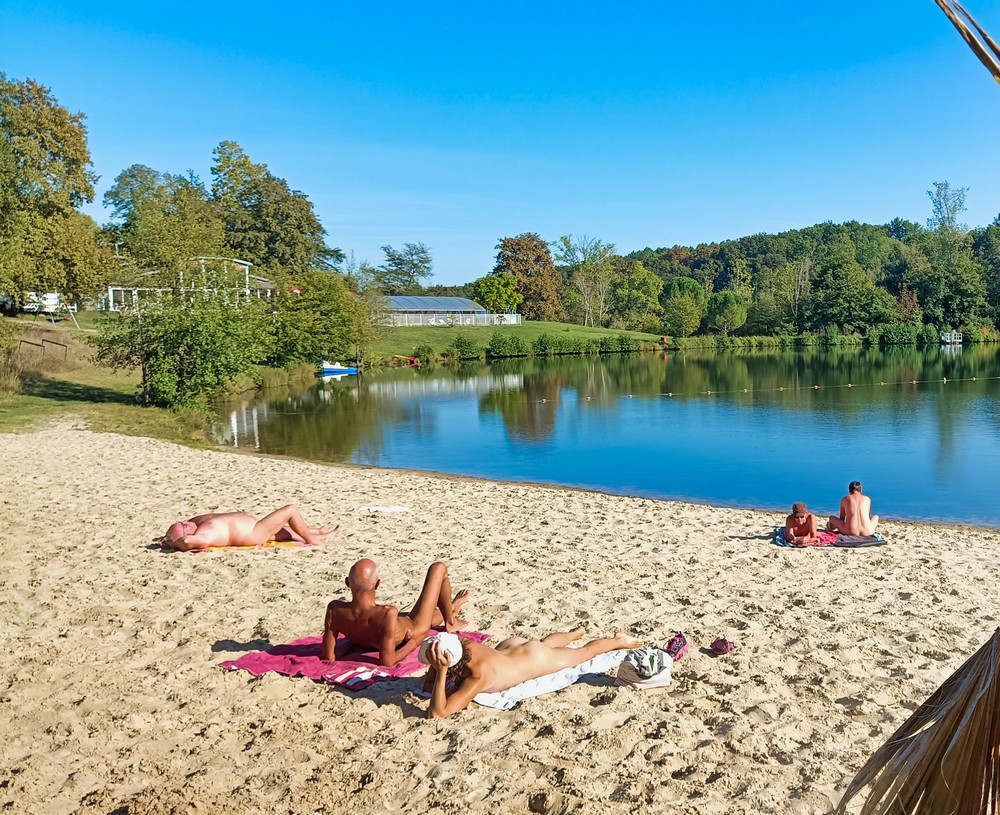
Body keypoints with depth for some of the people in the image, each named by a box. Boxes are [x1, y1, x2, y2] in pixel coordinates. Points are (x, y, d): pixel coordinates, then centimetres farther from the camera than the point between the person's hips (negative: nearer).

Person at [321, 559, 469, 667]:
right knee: (438, 568, 6)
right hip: (414, 631, -5)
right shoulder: (388, 614, -45)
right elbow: (387, 661, -37)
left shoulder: (334, 609, -31)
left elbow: (328, 658, -21)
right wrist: (412, 643, -19)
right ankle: (450, 622, 29)